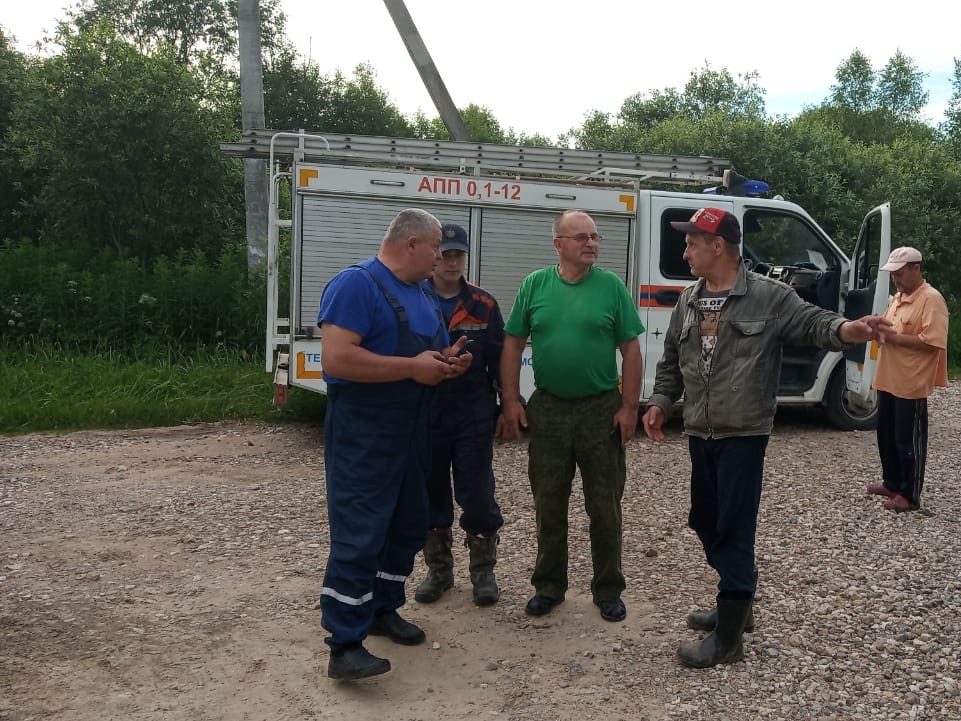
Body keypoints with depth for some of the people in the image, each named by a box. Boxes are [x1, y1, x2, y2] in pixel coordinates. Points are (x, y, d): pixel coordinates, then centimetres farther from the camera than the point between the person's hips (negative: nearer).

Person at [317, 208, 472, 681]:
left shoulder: (422, 294, 14)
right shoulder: (355, 284, -14)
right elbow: (336, 359, -25)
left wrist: (448, 360, 1)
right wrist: (413, 367, -22)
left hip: (412, 432, 9)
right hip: (362, 434, -9)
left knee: (407, 527, 16)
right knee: (359, 535, -8)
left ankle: (383, 609, 32)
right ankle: (344, 646, -2)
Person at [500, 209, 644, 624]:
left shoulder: (612, 286, -2)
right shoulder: (535, 285, 2)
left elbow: (631, 351, -1)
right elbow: (513, 345, 4)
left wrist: (629, 407, -6)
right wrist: (511, 402, -3)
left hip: (602, 410, -1)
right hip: (547, 410, 1)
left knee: (605, 507, 8)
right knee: (549, 506, 11)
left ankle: (608, 589, 25)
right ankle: (549, 585, 27)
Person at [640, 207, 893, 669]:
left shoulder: (768, 297, -7)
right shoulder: (688, 302, 11)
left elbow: (812, 324, -11)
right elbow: (671, 361, 17)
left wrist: (849, 330, -32)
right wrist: (660, 402, 6)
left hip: (744, 436, -7)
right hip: (700, 435, 7)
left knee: (734, 531, -4)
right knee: (706, 524, 16)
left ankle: (728, 639, 6)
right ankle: (735, 606, 36)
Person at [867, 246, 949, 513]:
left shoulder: (932, 299, -14)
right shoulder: (898, 297, 13)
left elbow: (931, 342, -22)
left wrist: (891, 336, -21)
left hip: (911, 385, -9)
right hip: (888, 380, 9)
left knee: (908, 441, 1)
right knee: (886, 437, 17)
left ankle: (910, 495, 11)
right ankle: (891, 483, 31)